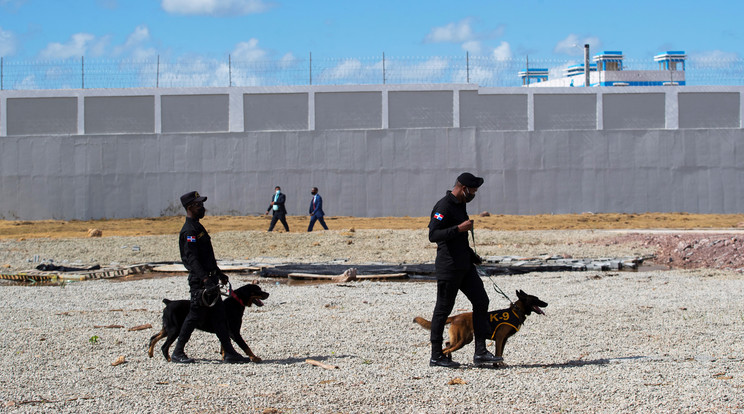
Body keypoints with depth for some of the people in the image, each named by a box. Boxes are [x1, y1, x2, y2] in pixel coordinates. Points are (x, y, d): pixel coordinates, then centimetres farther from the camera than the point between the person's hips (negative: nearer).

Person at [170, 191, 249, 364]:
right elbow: (191, 259, -23)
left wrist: (218, 273, 27)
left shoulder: (198, 227, 17)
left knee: (219, 316, 8)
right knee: (195, 315, -4)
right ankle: (177, 353, 6)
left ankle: (230, 353, 9)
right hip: (199, 281, -10)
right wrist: (204, 279, -31)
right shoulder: (189, 231, -15)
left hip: (209, 279, 10)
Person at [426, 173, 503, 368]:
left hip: (465, 266, 10)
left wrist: (472, 255, 24)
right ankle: (436, 356, 8)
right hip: (448, 267, -10)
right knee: (443, 309, -1)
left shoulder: (460, 205, 16)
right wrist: (459, 228, -28)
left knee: (481, 301, 5)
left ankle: (480, 353, 7)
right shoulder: (444, 207, -15)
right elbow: (433, 235, -25)